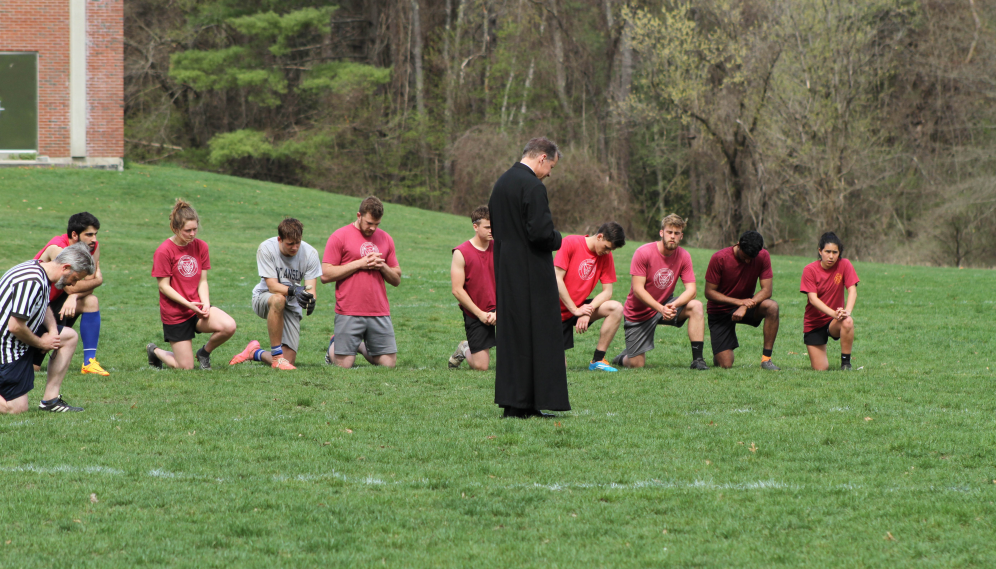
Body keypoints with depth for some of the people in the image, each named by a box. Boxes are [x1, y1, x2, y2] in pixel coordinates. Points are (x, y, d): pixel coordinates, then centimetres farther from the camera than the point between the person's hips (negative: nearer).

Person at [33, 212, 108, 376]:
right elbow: (71, 287, -31)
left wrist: (74, 297, -31)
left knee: (91, 301, -23)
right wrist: (97, 280, -17)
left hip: (57, 299, 6)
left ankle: (89, 362, -18)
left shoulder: (94, 247, -6)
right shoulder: (57, 248, -25)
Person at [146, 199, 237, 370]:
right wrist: (188, 304, -22)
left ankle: (205, 352, 7)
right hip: (175, 314, -4)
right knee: (185, 367, -3)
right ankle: (154, 351, 29)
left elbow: (202, 281, 4)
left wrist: (205, 305, -13)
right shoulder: (164, 251, -13)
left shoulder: (201, 246, 2)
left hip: (198, 307, 4)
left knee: (229, 326, -25)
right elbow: (164, 286, -12)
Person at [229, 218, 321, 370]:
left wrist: (310, 299, -41)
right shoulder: (266, 248, -18)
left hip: (291, 306, 3)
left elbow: (310, 288, -16)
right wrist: (294, 290, -43)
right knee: (278, 299, -42)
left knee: (289, 360, -11)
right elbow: (273, 286, -23)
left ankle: (255, 353, 24)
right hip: (263, 299, -3)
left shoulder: (310, 253, -12)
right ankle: (276, 354, -28)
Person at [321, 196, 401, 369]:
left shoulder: (385, 239, 13)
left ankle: (362, 346, 27)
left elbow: (396, 279, 17)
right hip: (349, 314, -4)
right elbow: (326, 275, -7)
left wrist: (383, 267, -4)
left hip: (380, 313, 4)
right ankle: (333, 346, 28)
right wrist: (359, 264, -11)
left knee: (389, 364, 0)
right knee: (343, 365, -6)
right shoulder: (339, 237, -1)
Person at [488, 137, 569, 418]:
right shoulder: (533, 187, -17)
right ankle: (525, 404, -4)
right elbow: (541, 233, -23)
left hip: (506, 272, 9)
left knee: (512, 334, 11)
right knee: (536, 334, -3)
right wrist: (557, 240, -2)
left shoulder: (501, 183, 12)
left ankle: (513, 402, 12)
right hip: (531, 275, -9)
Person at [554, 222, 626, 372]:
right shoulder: (571, 243, -15)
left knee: (616, 309, -20)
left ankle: (597, 360, -12)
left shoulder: (606, 256, 0)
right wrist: (575, 310, -20)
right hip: (559, 308, -6)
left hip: (580, 307, 6)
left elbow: (607, 292, -4)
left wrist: (588, 310, -22)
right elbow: (557, 279, -18)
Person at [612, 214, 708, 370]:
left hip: (665, 305, 3)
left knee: (696, 306, -25)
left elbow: (691, 290, -14)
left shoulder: (684, 256, -8)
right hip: (639, 312, -3)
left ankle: (697, 359, -22)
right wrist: (660, 308, -36)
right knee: (637, 364, -6)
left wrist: (674, 305, -35)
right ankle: (622, 358, 33)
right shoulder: (643, 253, -20)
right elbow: (638, 289, -23)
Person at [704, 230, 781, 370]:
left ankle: (766, 359, -22)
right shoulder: (719, 258, -20)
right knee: (725, 365, -15)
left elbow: (766, 290, -16)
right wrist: (739, 302, -29)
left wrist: (745, 307, -33)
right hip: (720, 311, -3)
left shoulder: (763, 257, -13)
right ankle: (719, 352, 25)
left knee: (772, 307, -32)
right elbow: (709, 292, -17)